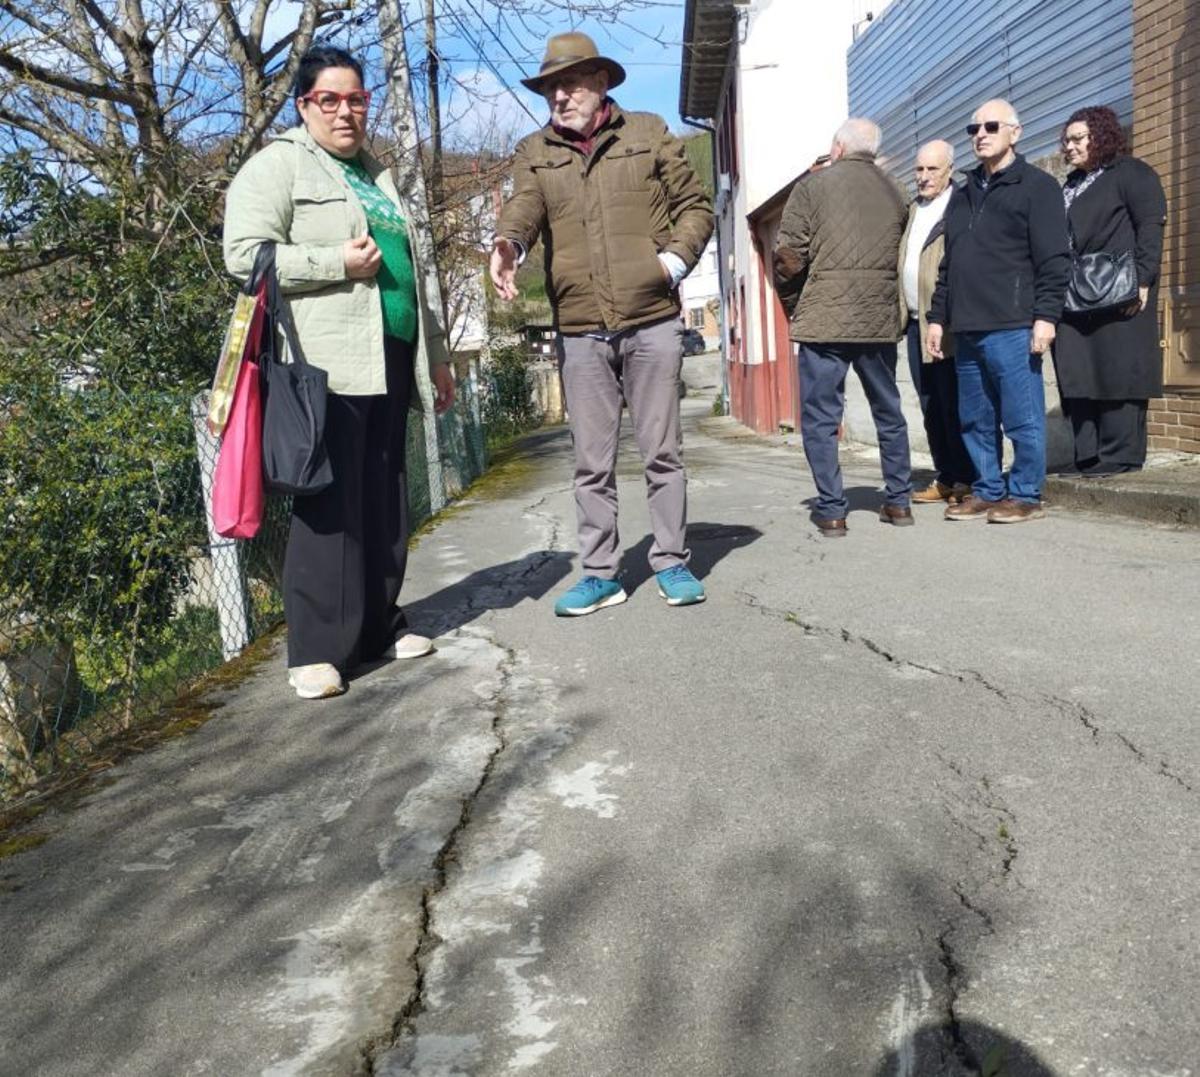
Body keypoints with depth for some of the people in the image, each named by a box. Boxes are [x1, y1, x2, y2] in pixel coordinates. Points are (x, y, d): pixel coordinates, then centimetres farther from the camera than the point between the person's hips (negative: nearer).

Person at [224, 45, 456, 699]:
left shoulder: (376, 174, 25)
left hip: (388, 364, 7)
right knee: (329, 505, -9)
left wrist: (438, 354, 25)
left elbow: (407, 272, 28)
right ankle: (316, 650, -2)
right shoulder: (278, 165, 3)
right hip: (326, 367, -7)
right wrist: (339, 261, -13)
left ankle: (379, 626, 18)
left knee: (385, 503, 8)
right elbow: (244, 253, -10)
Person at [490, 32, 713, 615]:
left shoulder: (649, 133, 8)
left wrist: (675, 258, -7)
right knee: (592, 462, 5)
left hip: (651, 322, -1)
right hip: (580, 331, 1)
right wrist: (508, 243, -31)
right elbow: (523, 205, -9)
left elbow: (695, 206, 11)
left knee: (661, 452, 5)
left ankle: (672, 562, 17)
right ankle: (600, 574, 15)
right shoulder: (533, 151, 10)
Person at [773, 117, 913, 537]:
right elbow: (901, 258, 9)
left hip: (824, 318, -4)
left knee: (820, 417, 2)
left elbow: (787, 255, -4)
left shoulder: (813, 184, 0)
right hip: (881, 320, 4)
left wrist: (793, 306, 7)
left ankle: (831, 509, 1)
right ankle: (899, 501, 20)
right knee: (889, 412, 15)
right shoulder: (893, 192, 13)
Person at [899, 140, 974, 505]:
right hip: (916, 324, 7)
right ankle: (945, 477, 18)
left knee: (954, 404, -4)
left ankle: (966, 480, 4)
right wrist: (900, 313, 12)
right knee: (930, 407, 10)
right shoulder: (911, 210, 18)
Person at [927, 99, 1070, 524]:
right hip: (967, 328, 7)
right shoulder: (963, 195, 22)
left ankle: (1025, 495, 6)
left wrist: (1046, 315, -13)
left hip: (1013, 327, -6)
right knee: (975, 420, 9)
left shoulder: (1036, 186, 2)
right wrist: (938, 317, 17)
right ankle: (988, 492, 18)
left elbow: (1054, 259, -5)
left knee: (1022, 418, -3)